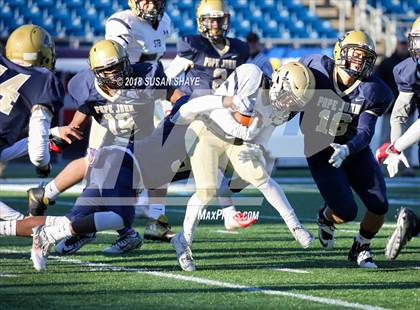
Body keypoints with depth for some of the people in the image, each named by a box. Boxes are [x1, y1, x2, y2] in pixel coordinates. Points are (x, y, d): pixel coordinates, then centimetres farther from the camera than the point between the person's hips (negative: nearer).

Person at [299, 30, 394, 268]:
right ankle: (326, 218, 24)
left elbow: (365, 132, -20)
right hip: (321, 152, -2)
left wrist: (346, 150, -37)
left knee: (379, 206, -6)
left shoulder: (373, 92, -14)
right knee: (347, 211, -14)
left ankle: (361, 248, 23)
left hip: (355, 150, 3)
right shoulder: (317, 68, -16)